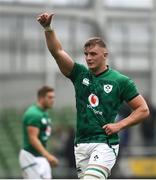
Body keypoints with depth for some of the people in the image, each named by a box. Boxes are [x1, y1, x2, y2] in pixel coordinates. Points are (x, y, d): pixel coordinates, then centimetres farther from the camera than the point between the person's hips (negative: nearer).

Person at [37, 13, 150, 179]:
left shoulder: (120, 81, -1)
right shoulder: (80, 74, 9)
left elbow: (143, 110, 2)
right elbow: (57, 51, -2)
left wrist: (119, 125, -9)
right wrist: (48, 28, -17)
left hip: (105, 143, -5)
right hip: (81, 144, 5)